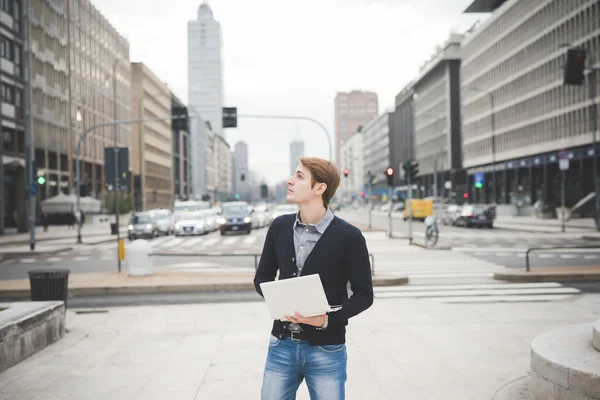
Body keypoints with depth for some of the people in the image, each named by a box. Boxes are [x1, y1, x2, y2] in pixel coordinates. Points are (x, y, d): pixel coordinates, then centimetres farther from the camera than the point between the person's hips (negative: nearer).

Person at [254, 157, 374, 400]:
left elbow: (363, 295, -6)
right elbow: (262, 277, 11)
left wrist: (326, 319, -21)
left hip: (326, 351, -3)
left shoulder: (348, 237, -11)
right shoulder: (279, 227, 2)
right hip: (281, 346, 4)